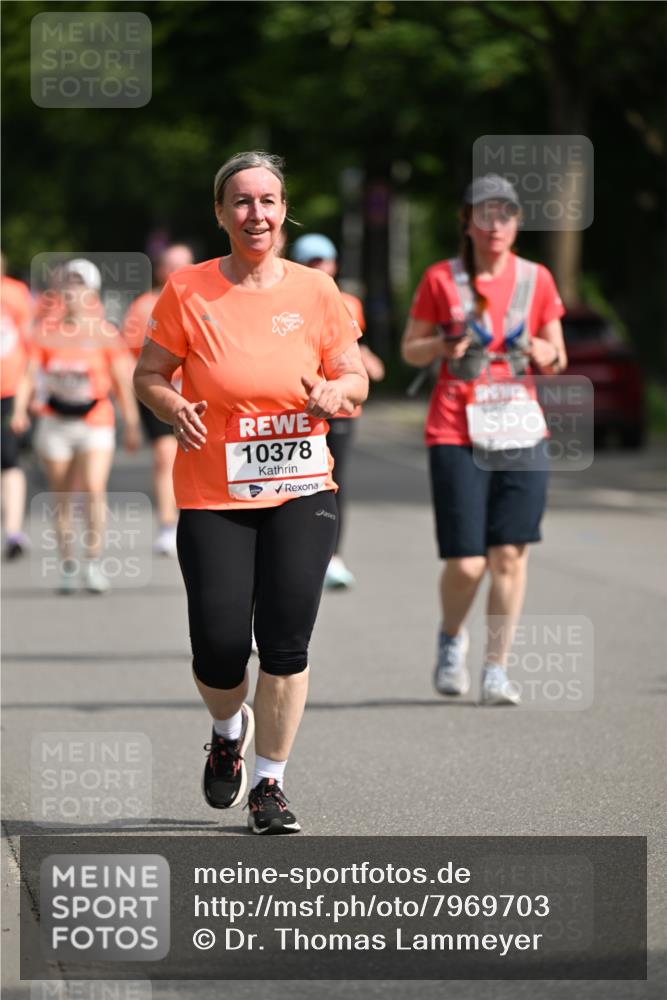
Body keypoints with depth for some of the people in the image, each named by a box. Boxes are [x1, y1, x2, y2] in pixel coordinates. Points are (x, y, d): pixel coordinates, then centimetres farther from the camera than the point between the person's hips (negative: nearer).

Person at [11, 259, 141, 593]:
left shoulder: (105, 333, -2)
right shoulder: (46, 330, 3)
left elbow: (123, 383, 2)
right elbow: (30, 373, 0)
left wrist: (132, 426, 3)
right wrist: (20, 408, -16)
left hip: (95, 419, -3)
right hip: (55, 421, 3)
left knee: (94, 488, -18)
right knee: (61, 496, 6)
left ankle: (93, 563, -11)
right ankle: (67, 565, 17)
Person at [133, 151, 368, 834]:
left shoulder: (314, 292, 1)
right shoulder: (187, 291, -3)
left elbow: (355, 378, 10)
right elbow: (148, 374, 5)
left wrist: (336, 392, -13)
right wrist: (174, 408, -16)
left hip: (301, 494, 1)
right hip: (212, 499, -1)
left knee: (286, 642, -9)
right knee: (220, 649, -6)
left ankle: (270, 782, 9)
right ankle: (229, 730, 30)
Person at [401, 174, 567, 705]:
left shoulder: (536, 279, 7)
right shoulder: (441, 279, 1)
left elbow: (557, 359, 15)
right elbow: (410, 349, 8)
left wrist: (546, 355, -9)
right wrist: (443, 347, -13)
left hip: (520, 431, 2)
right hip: (456, 433, -2)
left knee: (510, 553, -5)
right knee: (466, 564, -7)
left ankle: (497, 669, 7)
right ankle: (452, 637, 24)